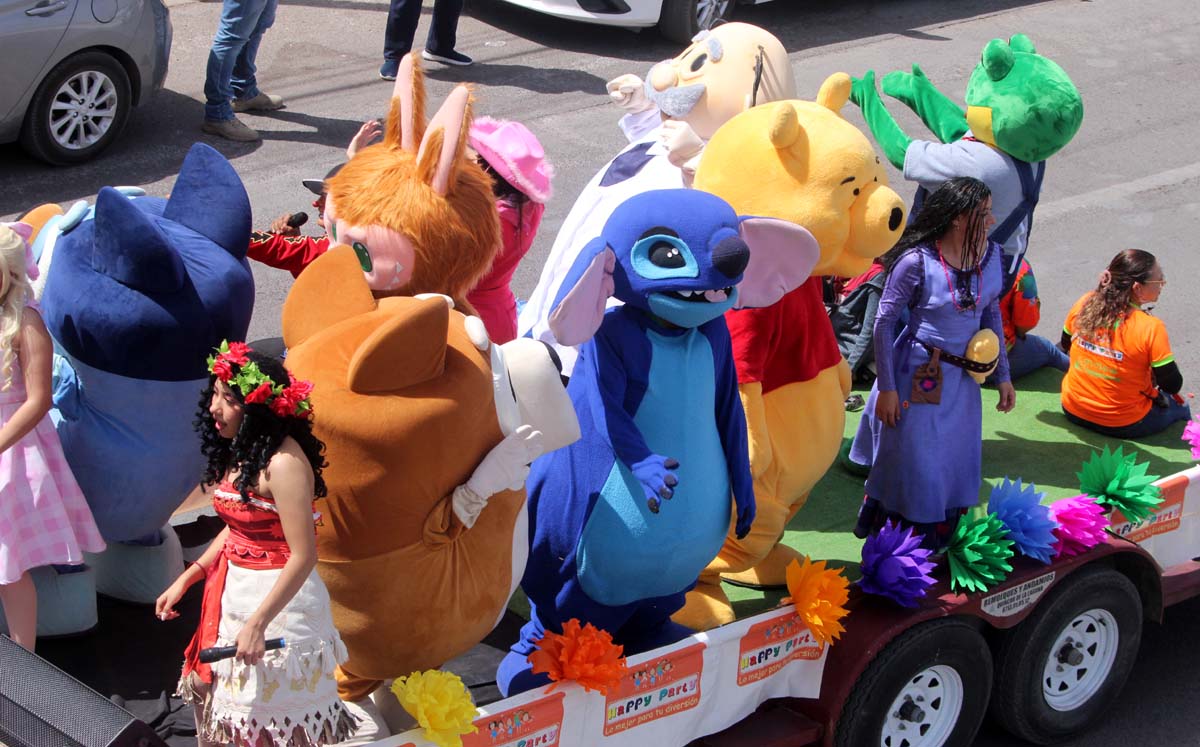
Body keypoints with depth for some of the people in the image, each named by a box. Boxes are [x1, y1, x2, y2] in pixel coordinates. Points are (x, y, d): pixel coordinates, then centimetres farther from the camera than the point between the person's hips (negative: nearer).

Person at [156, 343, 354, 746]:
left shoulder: (283, 463, -23)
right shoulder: (239, 452, 6)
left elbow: (303, 556, -24)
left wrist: (257, 623, -23)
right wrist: (185, 580, 12)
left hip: (277, 599, -9)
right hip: (236, 592, 9)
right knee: (236, 712, 17)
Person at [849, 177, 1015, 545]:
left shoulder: (991, 253, -2)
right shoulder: (917, 262, -21)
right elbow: (884, 322, -13)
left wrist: (1002, 375, 13)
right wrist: (886, 388, -13)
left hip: (962, 377, 6)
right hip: (918, 376, -6)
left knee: (956, 467, 15)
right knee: (912, 465, 6)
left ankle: (941, 549, 33)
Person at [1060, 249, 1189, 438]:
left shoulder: (1084, 304, -11)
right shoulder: (1150, 328, -26)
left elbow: (1066, 344, 8)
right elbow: (1172, 385, -18)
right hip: (1123, 425, -5)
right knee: (1180, 408, 26)